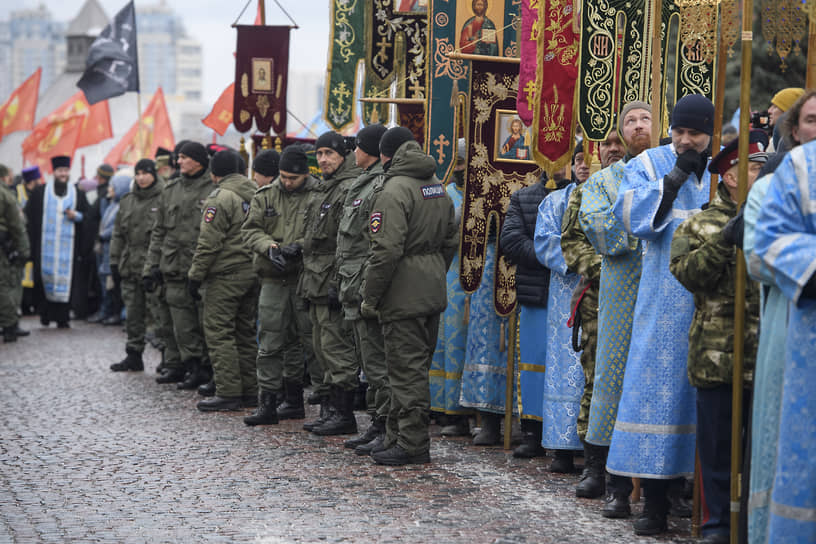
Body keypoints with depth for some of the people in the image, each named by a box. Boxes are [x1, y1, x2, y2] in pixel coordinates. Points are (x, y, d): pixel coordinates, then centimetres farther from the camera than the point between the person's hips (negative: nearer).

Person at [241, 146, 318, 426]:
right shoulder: (265, 196, 9)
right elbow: (250, 229, 5)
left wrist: (299, 246, -20)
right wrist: (269, 246, -13)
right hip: (273, 278, 3)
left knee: (310, 339, 2)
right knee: (271, 342, 2)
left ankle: (295, 396, 15)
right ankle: (267, 403, 4)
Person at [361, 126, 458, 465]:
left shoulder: (394, 190, -15)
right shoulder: (437, 186, 13)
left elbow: (386, 250, -21)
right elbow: (451, 240, 18)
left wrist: (370, 298, -14)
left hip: (404, 294, -9)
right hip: (433, 291, 9)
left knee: (407, 367, -4)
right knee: (416, 366, 14)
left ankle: (412, 445, -1)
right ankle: (398, 435, 23)